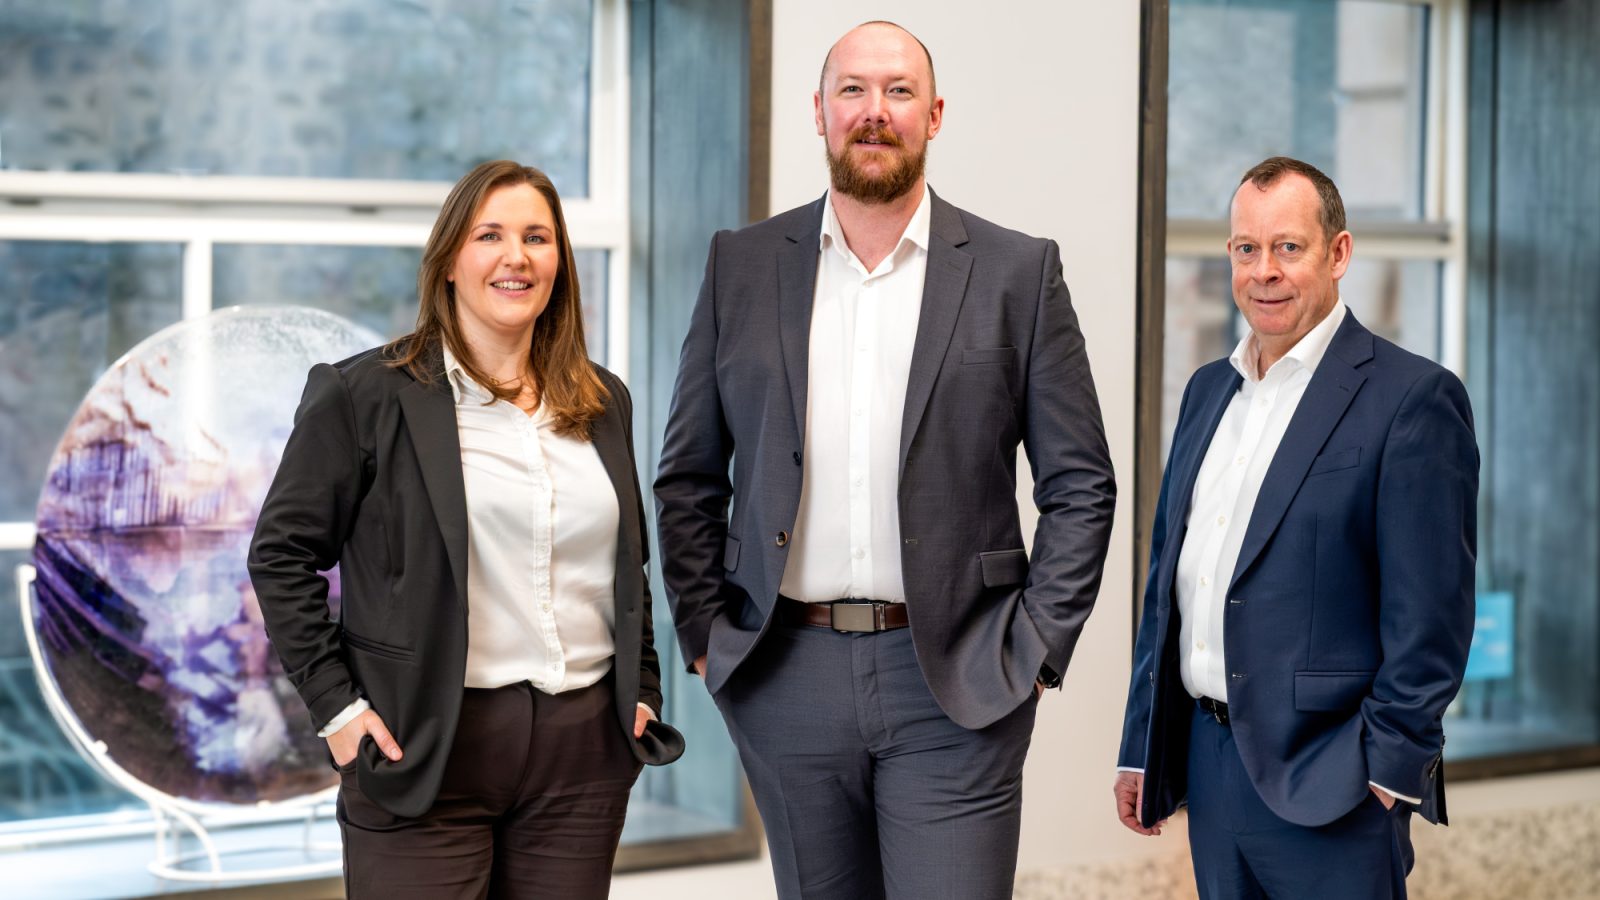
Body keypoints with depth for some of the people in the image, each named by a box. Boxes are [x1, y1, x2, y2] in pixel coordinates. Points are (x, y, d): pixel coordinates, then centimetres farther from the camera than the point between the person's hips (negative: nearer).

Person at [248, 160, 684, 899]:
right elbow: (281, 553, -1)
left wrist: (643, 693, 13)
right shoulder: (367, 395, -1)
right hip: (424, 753, -4)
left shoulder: (603, 403, 14)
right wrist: (336, 705, -7)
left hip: (582, 750, 4)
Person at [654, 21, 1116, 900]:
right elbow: (686, 477, 11)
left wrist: (1034, 648, -4)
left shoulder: (1017, 271, 2)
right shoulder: (741, 267, 7)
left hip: (953, 683, -2)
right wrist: (705, 633, 3)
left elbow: (1081, 484, 3)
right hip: (787, 682, 2)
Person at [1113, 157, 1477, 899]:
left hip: (1328, 781, -6)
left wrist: (1390, 766, -14)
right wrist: (1141, 747, 16)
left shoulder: (1414, 398, -8)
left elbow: (1429, 613, -12)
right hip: (1210, 767, 7)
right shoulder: (1209, 390, 14)